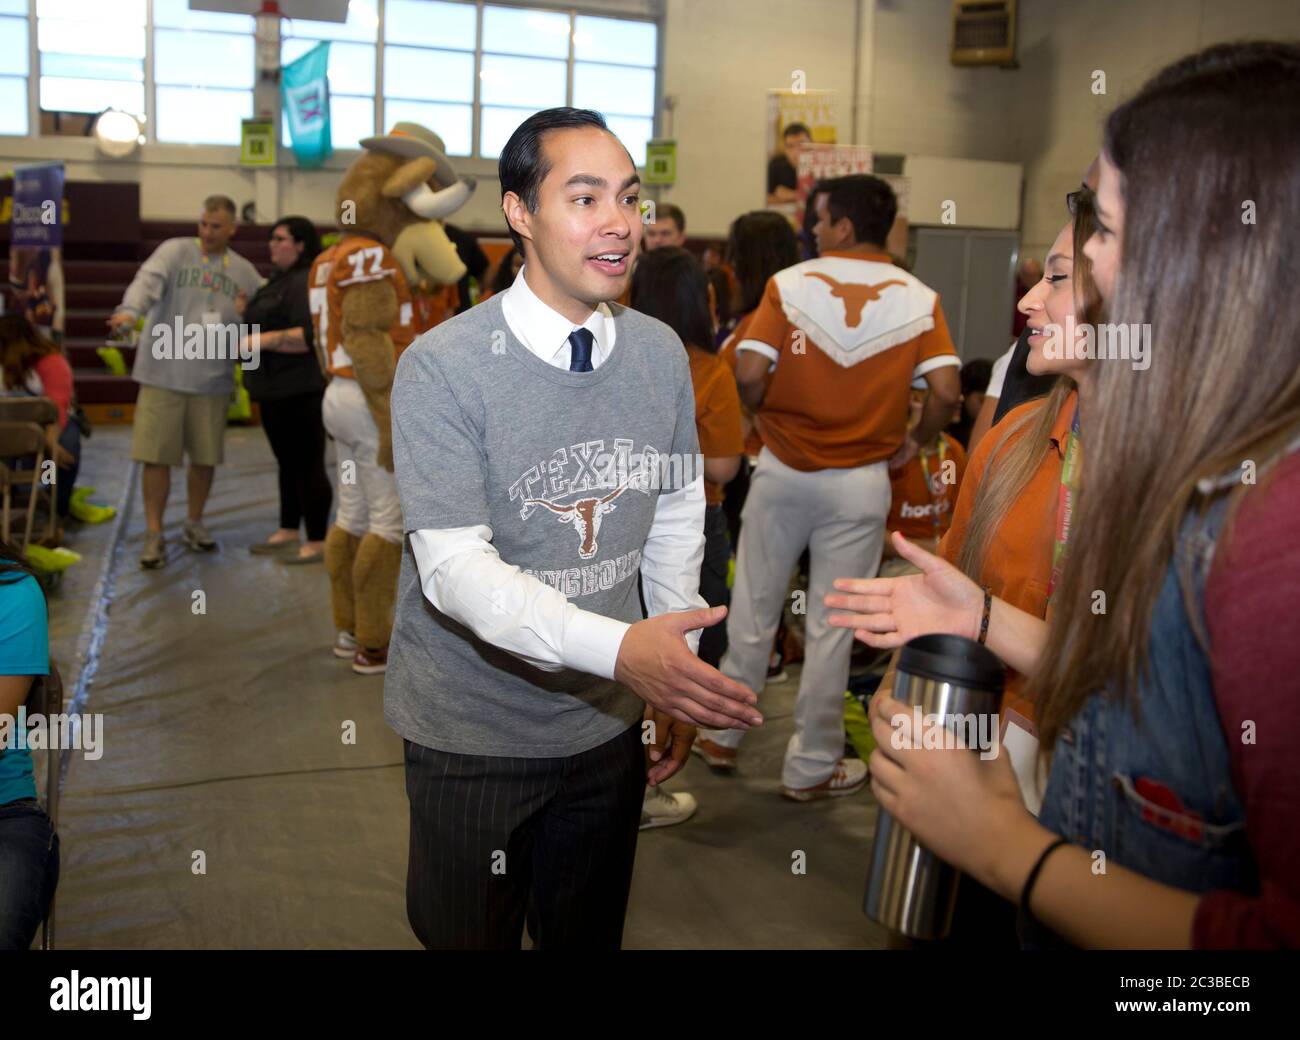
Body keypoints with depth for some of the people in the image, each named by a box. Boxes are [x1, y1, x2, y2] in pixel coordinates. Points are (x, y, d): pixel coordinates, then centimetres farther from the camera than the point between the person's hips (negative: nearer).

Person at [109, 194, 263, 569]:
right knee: (157, 456, -2)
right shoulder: (175, 250, 0)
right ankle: (154, 533, 8)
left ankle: (194, 523, 30)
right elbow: (149, 279, -18)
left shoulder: (245, 272, 10)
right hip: (164, 374, -3)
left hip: (213, 379, 3)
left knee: (205, 457, 10)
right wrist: (131, 310, -38)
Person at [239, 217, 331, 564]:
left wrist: (265, 340, -21)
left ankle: (317, 543, 1)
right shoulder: (280, 280, 18)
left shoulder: (309, 281, -15)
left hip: (300, 392, -10)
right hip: (276, 390, 10)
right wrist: (246, 313, 13)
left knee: (307, 464, -5)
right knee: (287, 463, 16)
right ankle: (288, 532, 25)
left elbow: (311, 335, -25)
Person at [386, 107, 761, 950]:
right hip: (475, 733, -4)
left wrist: (679, 671, 7)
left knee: (591, 935, 22)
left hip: (611, 721, 5)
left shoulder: (660, 353, -2)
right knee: (469, 936, 15)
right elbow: (454, 566, -25)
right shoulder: (443, 367, -19)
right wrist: (618, 647, -38)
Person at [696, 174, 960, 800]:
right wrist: (915, 440, 5)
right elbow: (946, 391, -13)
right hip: (860, 482, 0)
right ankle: (812, 768, 19)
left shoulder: (789, 284, -7)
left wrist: (765, 417, 4)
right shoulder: (918, 299, -3)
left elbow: (749, 374, -16)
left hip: (783, 469, 0)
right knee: (831, 626, 8)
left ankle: (722, 735, 30)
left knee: (753, 608, 15)